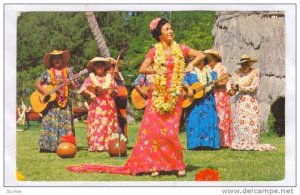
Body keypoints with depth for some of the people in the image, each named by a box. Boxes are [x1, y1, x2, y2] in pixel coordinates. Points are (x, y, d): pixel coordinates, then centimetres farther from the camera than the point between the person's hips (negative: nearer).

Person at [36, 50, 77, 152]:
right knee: (49, 123, -8)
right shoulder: (47, 72, 6)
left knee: (65, 123, -3)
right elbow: (37, 83, 4)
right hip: (51, 103, -1)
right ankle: (46, 146, -6)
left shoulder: (67, 71, 9)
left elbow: (75, 86, 5)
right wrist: (44, 91, -12)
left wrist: (70, 83, -17)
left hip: (65, 101, 1)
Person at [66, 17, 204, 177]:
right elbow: (142, 69, -3)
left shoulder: (180, 49, 6)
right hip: (158, 94, 1)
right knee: (152, 129, -6)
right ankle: (154, 164, 0)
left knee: (170, 132, -6)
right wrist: (156, 70, -20)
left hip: (174, 95, -1)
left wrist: (191, 65, -7)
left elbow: (201, 55, 9)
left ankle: (179, 165, 7)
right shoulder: (154, 51, 4)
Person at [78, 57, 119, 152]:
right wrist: (91, 94, -15)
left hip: (109, 106, 3)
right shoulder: (91, 78, 7)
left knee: (109, 125, 0)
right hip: (96, 106, -3)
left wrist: (113, 92, -8)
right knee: (96, 125, -8)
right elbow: (83, 89, -1)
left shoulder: (109, 78, 13)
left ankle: (108, 145, 2)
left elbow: (116, 91, 14)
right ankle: (95, 146, -8)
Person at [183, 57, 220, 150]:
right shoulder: (190, 72, 5)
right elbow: (184, 81, -6)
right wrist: (189, 88, -23)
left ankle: (209, 143, 1)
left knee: (208, 120, -2)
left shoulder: (209, 72, 13)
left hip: (207, 100, 2)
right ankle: (196, 143, -4)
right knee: (195, 121, -6)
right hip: (194, 102, -2)